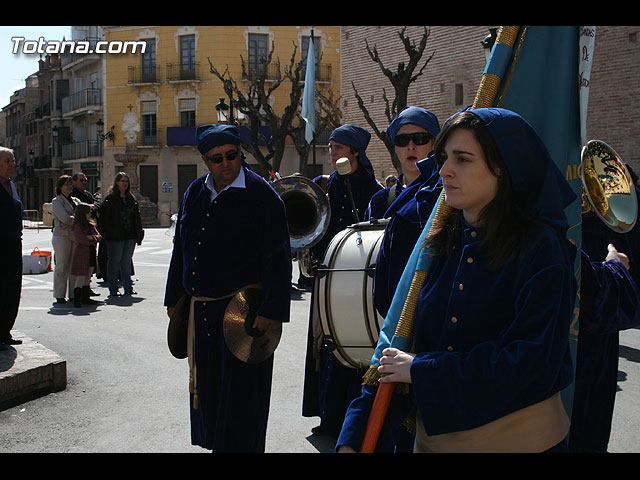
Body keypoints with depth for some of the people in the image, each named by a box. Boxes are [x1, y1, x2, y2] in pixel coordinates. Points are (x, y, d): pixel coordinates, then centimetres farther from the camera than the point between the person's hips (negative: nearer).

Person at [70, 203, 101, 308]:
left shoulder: (91, 224, 13)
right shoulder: (78, 226, -11)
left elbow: (99, 236, 7)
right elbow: (83, 239, -22)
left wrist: (93, 238, -13)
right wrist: (94, 238, -9)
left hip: (92, 254, 7)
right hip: (82, 254, -7)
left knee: (88, 277, 12)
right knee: (81, 277, -7)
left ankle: (85, 298, 20)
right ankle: (77, 300, -5)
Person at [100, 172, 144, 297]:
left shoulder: (131, 198, 13)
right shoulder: (110, 199, -4)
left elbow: (137, 218, 17)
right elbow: (104, 218, -6)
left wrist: (139, 234, 12)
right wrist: (106, 234, -12)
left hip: (130, 236, 5)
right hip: (115, 236, -5)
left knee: (127, 261, 10)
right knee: (114, 262, 2)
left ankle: (128, 287, 15)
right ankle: (113, 289, 10)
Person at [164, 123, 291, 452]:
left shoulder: (261, 194, -9)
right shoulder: (194, 193, 10)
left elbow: (277, 257, -14)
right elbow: (180, 249, 18)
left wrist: (272, 310, -19)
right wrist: (174, 298, 18)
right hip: (201, 311, 7)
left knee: (240, 392, 1)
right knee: (207, 388, 17)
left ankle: (240, 446, 18)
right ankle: (213, 442, 34)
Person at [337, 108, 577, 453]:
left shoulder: (541, 247, -15)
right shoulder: (436, 244, 0)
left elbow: (532, 364, -21)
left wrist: (422, 370, -19)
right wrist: (353, 438, -8)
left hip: (517, 439, -4)